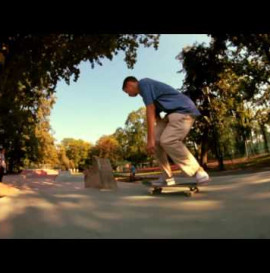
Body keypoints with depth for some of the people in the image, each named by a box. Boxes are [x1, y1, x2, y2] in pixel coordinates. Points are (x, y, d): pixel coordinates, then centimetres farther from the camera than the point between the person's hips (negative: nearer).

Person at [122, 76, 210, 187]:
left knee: (168, 140, -24)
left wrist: (150, 139, -18)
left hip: (184, 110, -10)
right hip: (173, 113, 10)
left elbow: (150, 111, -16)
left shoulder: (143, 83, -6)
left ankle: (199, 173, -11)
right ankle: (167, 177, 4)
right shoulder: (147, 88, 23)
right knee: (156, 140, 0)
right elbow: (155, 115, 23)